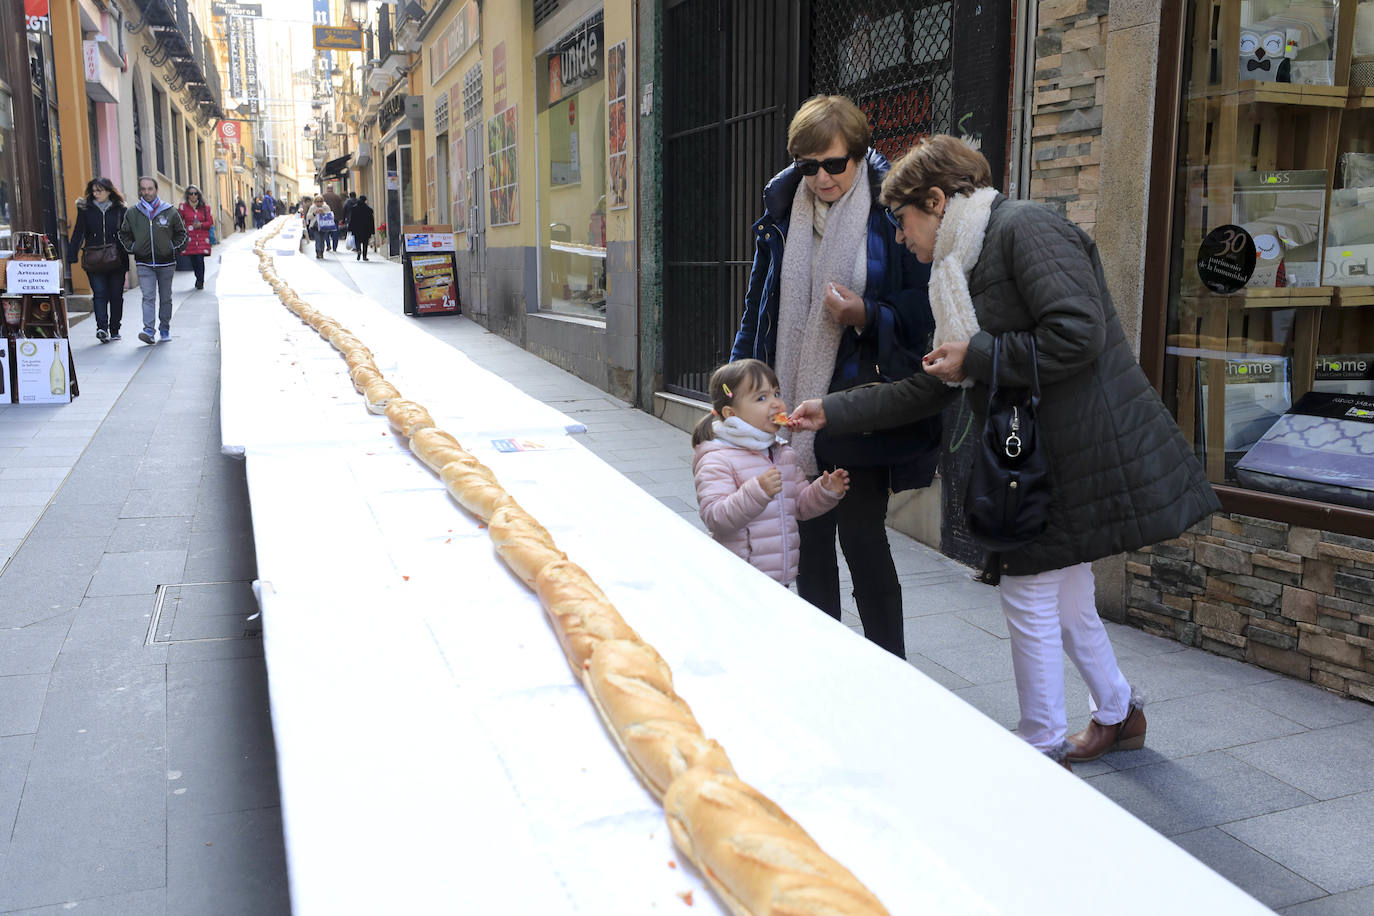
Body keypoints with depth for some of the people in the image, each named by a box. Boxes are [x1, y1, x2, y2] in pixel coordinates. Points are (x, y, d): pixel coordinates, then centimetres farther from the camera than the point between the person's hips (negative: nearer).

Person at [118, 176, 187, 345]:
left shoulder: (170, 211, -2)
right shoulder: (131, 213, 2)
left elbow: (181, 233, 9)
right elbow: (124, 234, 15)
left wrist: (173, 249, 2)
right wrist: (132, 249, 5)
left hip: (166, 263, 0)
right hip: (144, 264, 0)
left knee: (165, 298, 10)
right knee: (148, 297, -12)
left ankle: (165, 329, 22)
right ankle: (149, 330, -19)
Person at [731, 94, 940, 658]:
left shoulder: (891, 215, -6)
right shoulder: (784, 213, 8)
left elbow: (922, 311, -4)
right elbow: (758, 309, 14)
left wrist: (866, 315, -20)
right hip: (793, 402, 5)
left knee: (862, 538, -1)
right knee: (810, 539, 12)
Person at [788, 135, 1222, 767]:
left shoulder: (1024, 228, -12)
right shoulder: (966, 270, 17)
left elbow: (1078, 334, -24)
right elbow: (927, 389, 20)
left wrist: (976, 357, -15)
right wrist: (831, 412, 18)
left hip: (1081, 449, -9)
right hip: (1038, 455, 9)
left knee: (1029, 598, -1)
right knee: (1067, 602, 19)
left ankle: (1045, 750, 15)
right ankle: (1118, 713, 39)